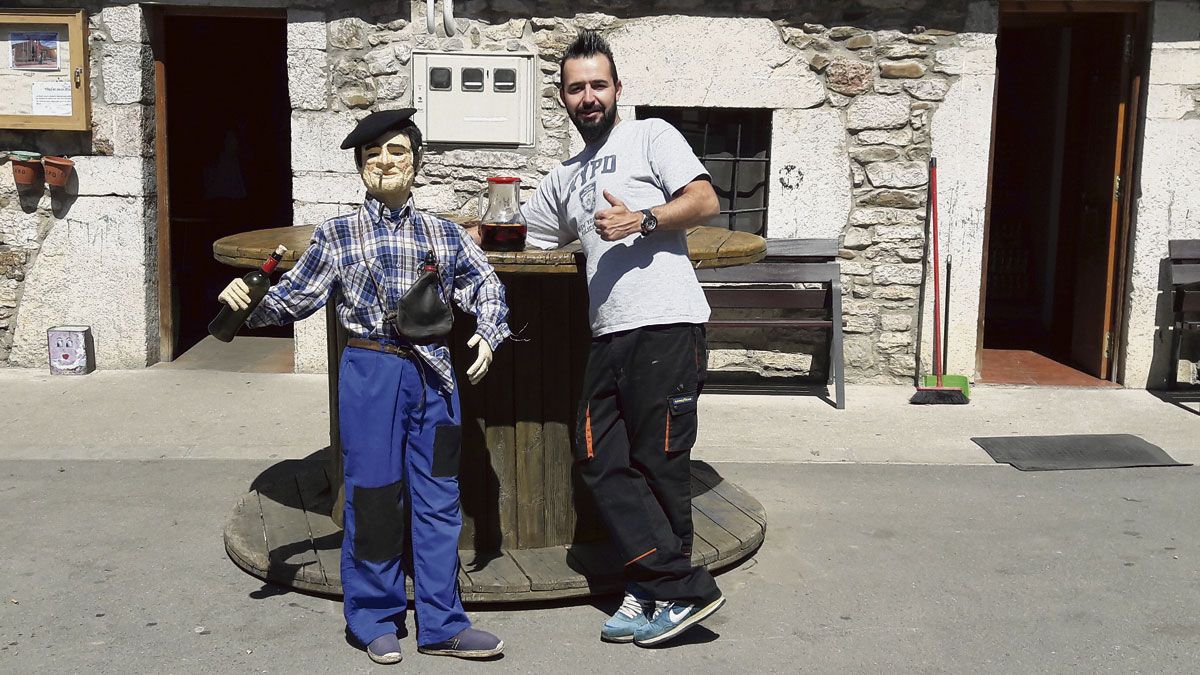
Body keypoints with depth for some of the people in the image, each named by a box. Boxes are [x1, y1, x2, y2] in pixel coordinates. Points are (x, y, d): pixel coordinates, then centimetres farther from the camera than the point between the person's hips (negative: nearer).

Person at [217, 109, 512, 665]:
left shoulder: (444, 235, 10)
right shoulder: (336, 235, 5)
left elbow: (484, 285, 14)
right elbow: (292, 298, 5)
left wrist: (487, 335, -2)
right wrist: (248, 302, -12)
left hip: (433, 374, 3)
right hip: (371, 372, -2)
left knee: (438, 498, 6)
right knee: (373, 493, 3)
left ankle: (441, 624, 16)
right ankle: (376, 619, 20)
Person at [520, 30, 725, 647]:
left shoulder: (651, 136, 7)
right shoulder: (564, 178, 26)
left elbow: (704, 201, -4)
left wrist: (642, 220, -15)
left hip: (666, 324, -7)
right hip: (609, 335, 7)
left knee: (658, 464, -4)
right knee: (600, 460, 0)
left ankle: (666, 591, 9)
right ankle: (681, 589, 5)